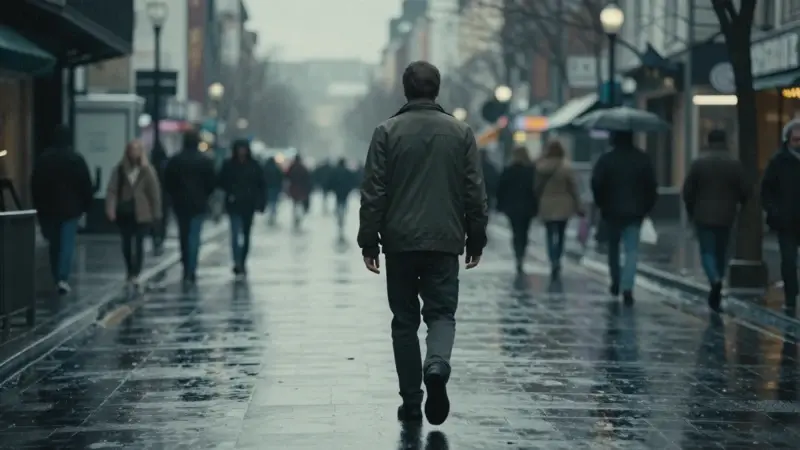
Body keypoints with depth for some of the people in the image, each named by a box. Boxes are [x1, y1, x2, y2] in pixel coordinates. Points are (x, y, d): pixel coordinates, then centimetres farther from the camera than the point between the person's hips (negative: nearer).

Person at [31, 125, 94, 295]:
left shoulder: (42, 159, 3)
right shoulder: (77, 159, -5)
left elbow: (35, 185, 6)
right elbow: (86, 185, -6)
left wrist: (38, 207, 12)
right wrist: (87, 204, 5)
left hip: (48, 208, 3)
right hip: (71, 208, -3)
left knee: (54, 244, 13)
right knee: (67, 244, -4)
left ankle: (57, 279, 16)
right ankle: (63, 278, -18)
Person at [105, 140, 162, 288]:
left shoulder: (148, 170, -2)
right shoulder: (120, 169, 2)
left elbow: (155, 192, -1)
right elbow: (112, 190, -2)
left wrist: (156, 213, -2)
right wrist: (110, 209, -13)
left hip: (142, 213, -2)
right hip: (124, 212, 2)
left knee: (139, 244, -5)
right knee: (126, 243, 11)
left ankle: (135, 275, -8)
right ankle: (131, 273, 27)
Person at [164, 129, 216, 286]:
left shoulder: (174, 161, -2)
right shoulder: (206, 161, -7)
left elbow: (167, 181, 0)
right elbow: (212, 182, -3)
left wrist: (175, 196, 14)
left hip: (180, 203, 2)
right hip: (198, 204, -2)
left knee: (183, 235, 16)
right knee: (194, 236, -3)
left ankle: (187, 269, 26)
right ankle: (190, 272, -11)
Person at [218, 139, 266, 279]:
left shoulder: (254, 166, 1)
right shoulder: (229, 165, -2)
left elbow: (262, 185, 3)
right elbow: (222, 182, 4)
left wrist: (261, 202, -4)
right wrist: (229, 193, -12)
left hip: (249, 205, 2)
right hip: (234, 205, -2)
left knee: (246, 235, 10)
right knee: (236, 233, -14)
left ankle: (242, 263, 22)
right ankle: (237, 264, -19)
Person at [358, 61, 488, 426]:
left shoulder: (388, 132, -2)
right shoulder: (461, 132, 3)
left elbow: (373, 192, -4)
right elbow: (475, 193, 4)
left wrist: (369, 242, 1)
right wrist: (476, 240, 11)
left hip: (400, 241, 0)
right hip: (445, 241, 0)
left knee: (404, 320, 8)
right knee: (442, 312, 7)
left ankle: (411, 403, 8)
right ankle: (437, 365, -24)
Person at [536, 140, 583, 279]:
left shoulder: (540, 167, -6)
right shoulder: (566, 167, -10)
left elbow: (536, 187, 0)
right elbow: (573, 188, -6)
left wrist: (535, 205, 13)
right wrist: (578, 206, 3)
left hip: (546, 206, 0)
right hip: (563, 206, 0)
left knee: (550, 234, 1)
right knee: (560, 234, 16)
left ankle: (554, 262, -17)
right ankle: (557, 261, 22)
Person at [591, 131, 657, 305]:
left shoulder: (606, 160, -6)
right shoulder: (643, 159, 1)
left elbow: (596, 184, -11)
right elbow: (652, 186, 0)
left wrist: (601, 205, 3)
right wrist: (647, 207, 9)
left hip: (612, 211, -1)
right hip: (635, 212, 1)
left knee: (613, 247, 18)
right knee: (632, 250, -1)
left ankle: (616, 282, 25)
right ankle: (627, 287, -16)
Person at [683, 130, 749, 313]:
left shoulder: (699, 162, -7)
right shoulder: (734, 163, -3)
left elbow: (687, 190, -5)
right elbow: (745, 190, -2)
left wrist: (690, 209, 11)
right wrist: (736, 204, 18)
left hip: (703, 215, -2)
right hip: (726, 215, 2)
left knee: (707, 251, 1)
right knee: (721, 251, 14)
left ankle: (715, 280, -27)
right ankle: (716, 294, 18)